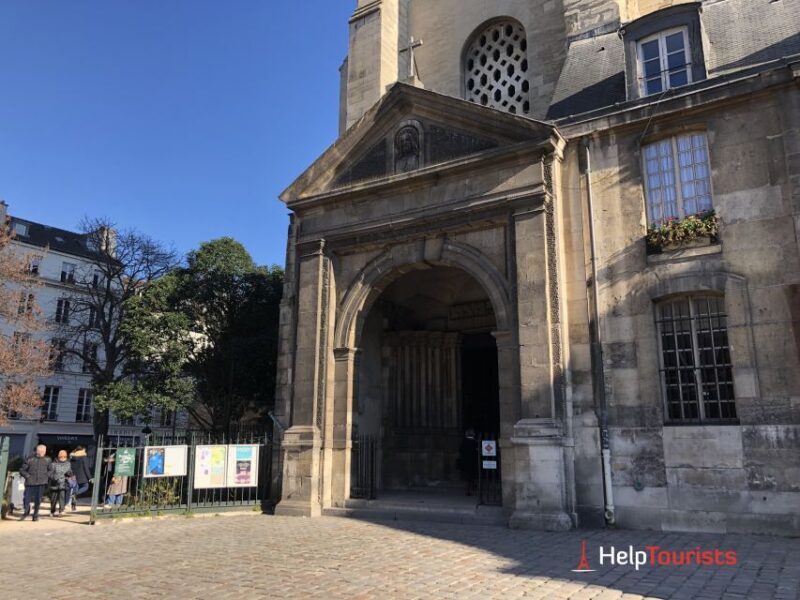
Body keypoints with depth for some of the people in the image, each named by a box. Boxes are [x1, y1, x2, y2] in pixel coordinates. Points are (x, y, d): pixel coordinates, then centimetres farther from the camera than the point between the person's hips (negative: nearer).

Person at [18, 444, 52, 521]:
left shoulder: (47, 460, 8)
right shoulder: (30, 460, 1)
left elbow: (50, 470, 20)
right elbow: (22, 470, 7)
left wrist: (47, 476, 4)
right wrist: (27, 476, -5)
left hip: (41, 483, 1)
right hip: (30, 483, -1)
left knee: (38, 500, 3)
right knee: (27, 499, 0)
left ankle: (35, 515, 19)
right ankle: (26, 512, 28)